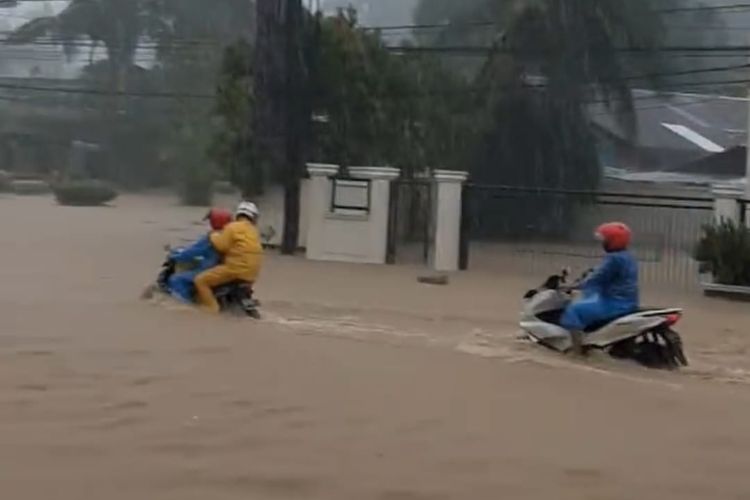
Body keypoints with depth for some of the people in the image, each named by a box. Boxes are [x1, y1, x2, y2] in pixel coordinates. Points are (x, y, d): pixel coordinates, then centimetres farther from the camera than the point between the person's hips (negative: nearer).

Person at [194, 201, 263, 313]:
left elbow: (221, 245, -10)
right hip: (251, 274, 8)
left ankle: (211, 307, -16)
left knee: (201, 280, -5)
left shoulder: (233, 227, -6)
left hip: (236, 269, -8)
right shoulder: (254, 231, 18)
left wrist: (214, 236, 7)